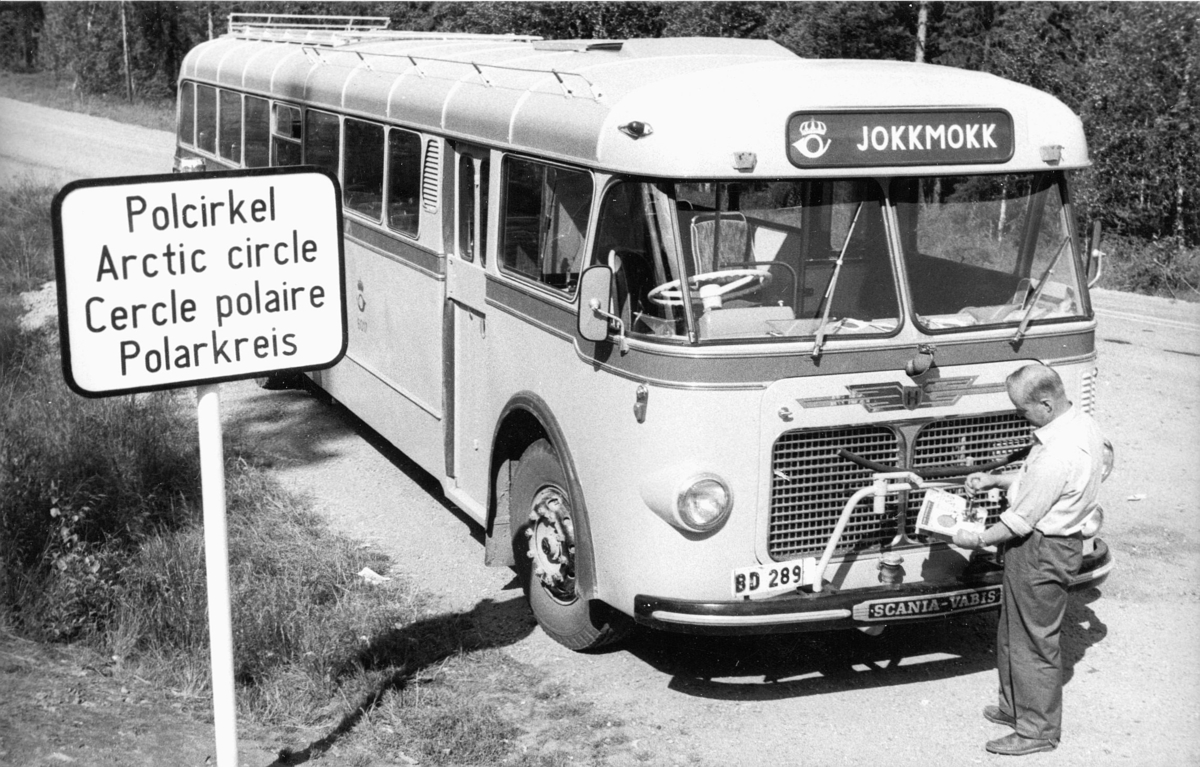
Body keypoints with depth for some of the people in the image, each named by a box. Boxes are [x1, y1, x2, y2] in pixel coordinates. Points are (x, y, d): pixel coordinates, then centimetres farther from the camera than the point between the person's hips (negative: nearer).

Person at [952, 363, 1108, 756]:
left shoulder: (1057, 454, -32)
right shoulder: (1083, 425, 0)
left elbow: (1021, 520, -23)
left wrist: (978, 540, -8)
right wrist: (995, 479, 14)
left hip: (1040, 552, -10)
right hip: (1063, 542, 10)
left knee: (1033, 640, 5)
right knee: (1013, 632, 23)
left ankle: (1038, 729, 19)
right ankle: (1015, 706, 38)